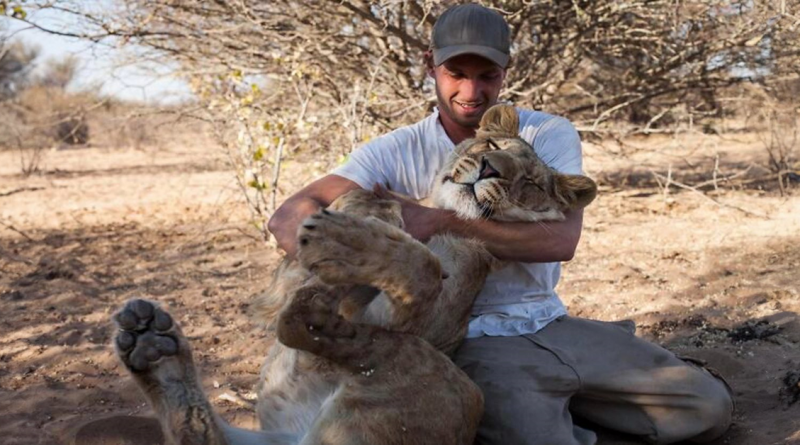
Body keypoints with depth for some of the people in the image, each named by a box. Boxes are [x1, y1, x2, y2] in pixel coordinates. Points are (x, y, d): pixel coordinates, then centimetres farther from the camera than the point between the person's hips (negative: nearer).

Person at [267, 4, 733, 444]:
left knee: (709, 406, 1)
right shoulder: (396, 153, -4)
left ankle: (553, 398, 12)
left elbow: (560, 239, -18)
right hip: (473, 342, -3)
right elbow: (290, 215, -14)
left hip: (551, 325, 4)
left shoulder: (550, 135, -2)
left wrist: (441, 220, -25)